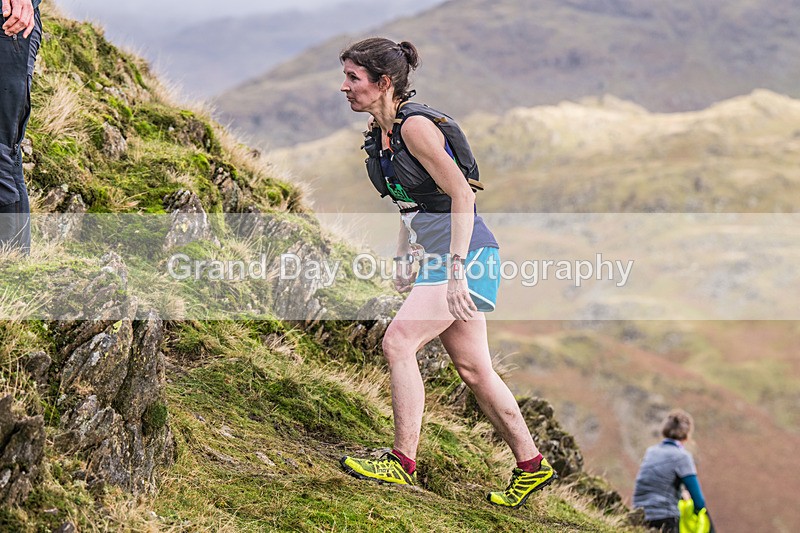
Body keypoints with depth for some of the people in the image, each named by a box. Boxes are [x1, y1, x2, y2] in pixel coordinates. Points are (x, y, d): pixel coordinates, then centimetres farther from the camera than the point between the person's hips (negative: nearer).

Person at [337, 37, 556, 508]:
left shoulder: (416, 125, -18)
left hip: (467, 255, -10)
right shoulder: (379, 130, 9)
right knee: (472, 367, 12)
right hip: (437, 257, 10)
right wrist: (404, 257, 19)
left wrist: (455, 268, -27)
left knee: (398, 343, -17)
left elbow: (461, 193, -23)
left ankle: (403, 462, -13)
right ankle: (532, 465, 21)